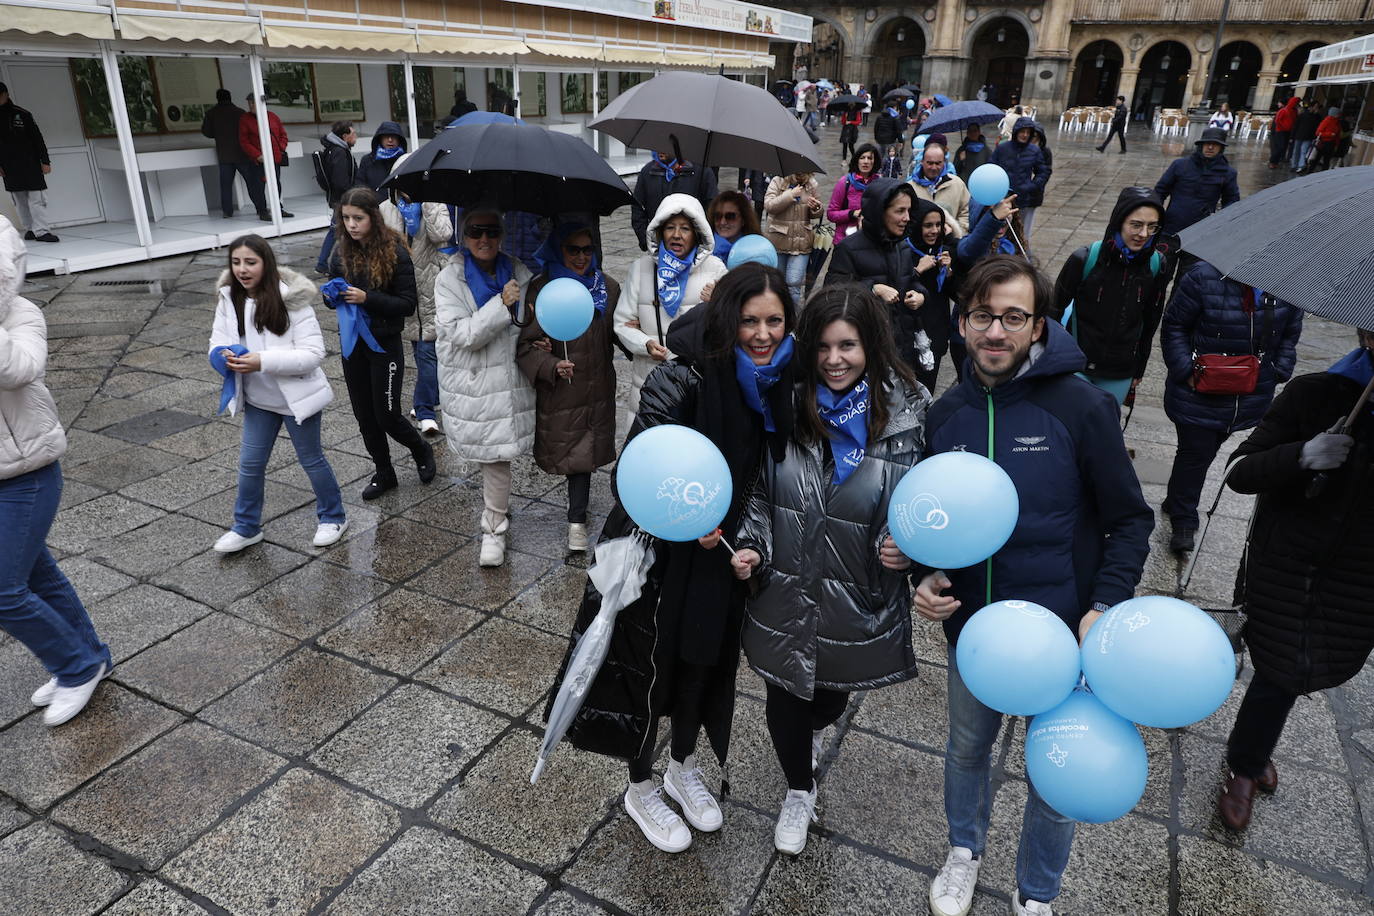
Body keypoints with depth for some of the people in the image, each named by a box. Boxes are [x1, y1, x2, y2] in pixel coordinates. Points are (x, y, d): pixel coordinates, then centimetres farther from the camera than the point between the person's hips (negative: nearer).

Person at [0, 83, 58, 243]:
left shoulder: (22, 114, 1)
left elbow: (37, 138, 2)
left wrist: (45, 161, -4)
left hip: (30, 163, -3)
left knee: (36, 197, -9)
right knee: (19, 200, 4)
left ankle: (41, 231, -11)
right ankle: (30, 229, 8)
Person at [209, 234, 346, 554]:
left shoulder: (291, 300, -20)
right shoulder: (229, 300, -3)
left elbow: (313, 353, -23)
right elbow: (217, 343, 4)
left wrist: (263, 361, -32)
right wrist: (225, 356, -21)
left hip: (297, 396, -5)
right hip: (257, 400, 5)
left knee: (311, 459, 11)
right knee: (250, 464, 13)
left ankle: (333, 518, 32)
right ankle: (246, 527, 31)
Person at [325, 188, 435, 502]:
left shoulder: (395, 252, -14)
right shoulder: (342, 251, 1)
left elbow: (408, 304, -15)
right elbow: (334, 294, 12)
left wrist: (367, 298, -25)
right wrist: (332, 296, -12)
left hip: (384, 343, -5)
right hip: (352, 342, 5)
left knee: (386, 416, 1)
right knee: (364, 416, 13)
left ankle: (421, 450, 31)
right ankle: (384, 473, 30)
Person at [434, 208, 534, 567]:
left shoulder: (519, 272, 3)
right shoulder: (450, 279, -5)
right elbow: (462, 335, -17)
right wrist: (502, 305, -24)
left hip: (509, 380, 2)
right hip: (470, 383, -1)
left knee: (497, 456, 2)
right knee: (491, 455, 6)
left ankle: (494, 530, 18)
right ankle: (499, 511, 33)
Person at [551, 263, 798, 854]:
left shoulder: (778, 381, -7)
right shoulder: (683, 380, -26)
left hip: (724, 551, 6)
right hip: (659, 552, -6)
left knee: (706, 660, 22)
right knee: (651, 667, 13)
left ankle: (683, 768, 50)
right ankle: (641, 790, 40)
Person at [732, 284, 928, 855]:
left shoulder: (907, 416, -12)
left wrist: (905, 548, -20)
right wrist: (753, 547, -9)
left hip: (859, 599, 0)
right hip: (785, 593, 1)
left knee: (833, 693, 22)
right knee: (785, 701, 12)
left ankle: (814, 728, 61)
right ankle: (799, 792, 43)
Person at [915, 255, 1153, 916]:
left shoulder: (1081, 406, -16)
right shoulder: (945, 414, -4)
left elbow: (1129, 520, -9)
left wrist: (1106, 605, -20)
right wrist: (929, 575, -9)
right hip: (969, 627, 3)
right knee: (967, 749, 24)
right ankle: (964, 850, 53)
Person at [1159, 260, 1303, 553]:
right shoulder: (1205, 277, -18)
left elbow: (1290, 333, 11)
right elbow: (1173, 326, -9)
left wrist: (1279, 372, 1)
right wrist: (1186, 370, -14)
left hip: (1251, 394, 4)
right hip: (1199, 389, -4)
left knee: (1207, 451, 18)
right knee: (1195, 452, 2)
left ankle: (1178, 504, 38)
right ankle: (1183, 521, 17)